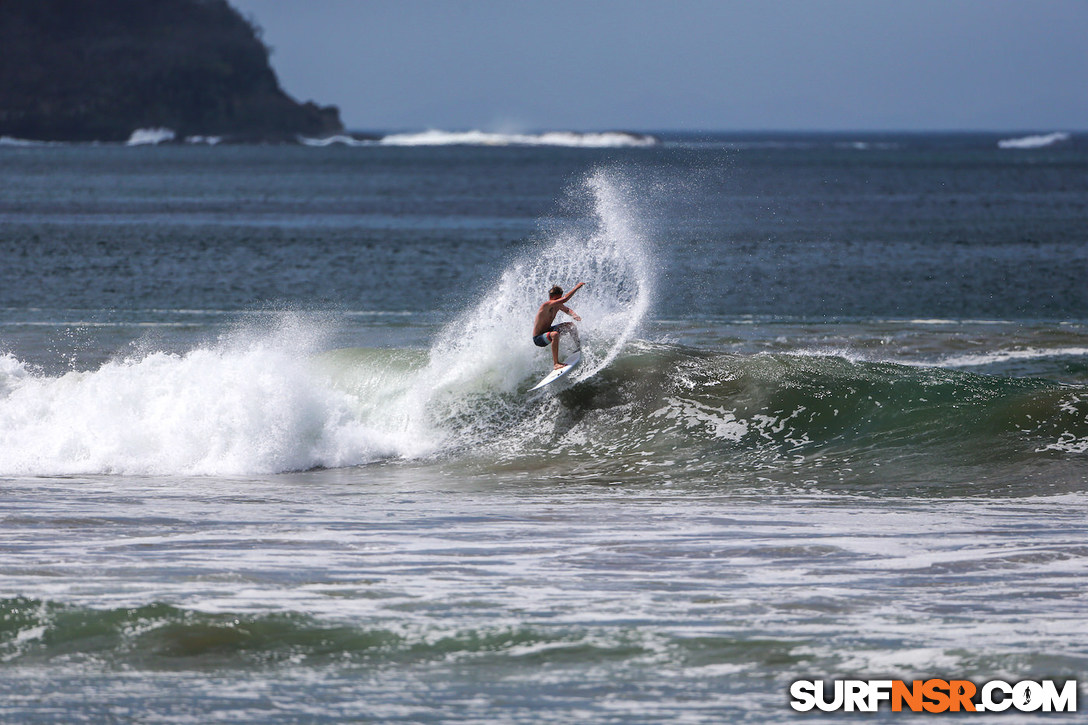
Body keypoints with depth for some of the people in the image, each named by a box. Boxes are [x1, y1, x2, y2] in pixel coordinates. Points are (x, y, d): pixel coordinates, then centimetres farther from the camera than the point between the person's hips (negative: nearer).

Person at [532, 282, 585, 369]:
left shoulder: (558, 305, -3)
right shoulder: (547, 305, -28)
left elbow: (567, 310, 16)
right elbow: (564, 300, -40)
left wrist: (574, 315, -8)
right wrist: (577, 287, -35)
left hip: (547, 331, 10)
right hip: (538, 338, -10)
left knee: (571, 325, 14)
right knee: (555, 334, -40)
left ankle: (579, 347, 31)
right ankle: (556, 364, -41)